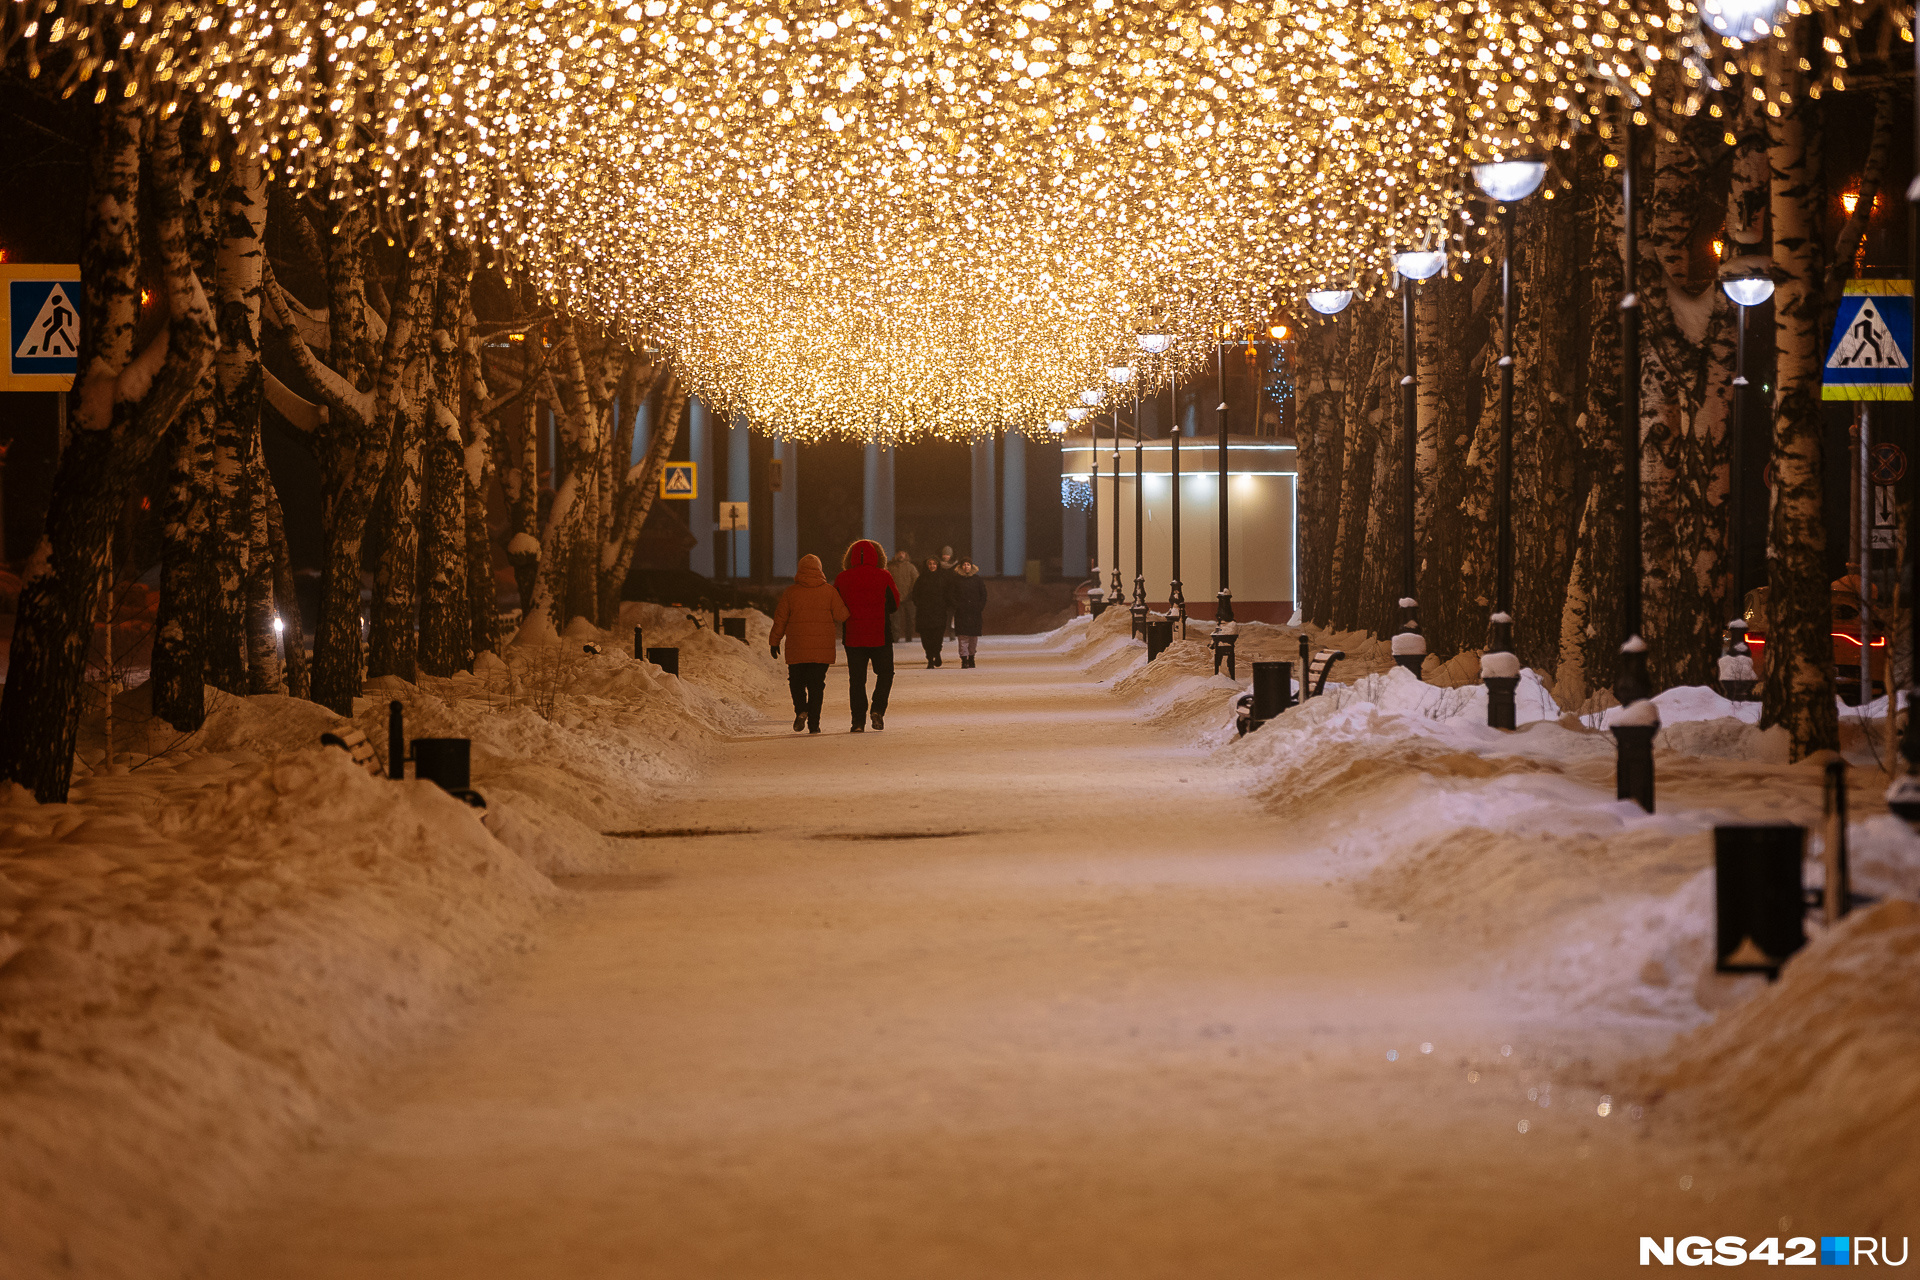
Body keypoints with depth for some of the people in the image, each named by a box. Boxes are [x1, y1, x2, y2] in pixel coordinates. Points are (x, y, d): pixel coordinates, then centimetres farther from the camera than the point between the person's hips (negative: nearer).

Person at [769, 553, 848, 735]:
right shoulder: (829, 591, 0)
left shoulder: (790, 592, 0)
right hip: (822, 649, 1)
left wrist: (774, 642, 12)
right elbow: (841, 615, -2)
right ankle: (813, 724, 2)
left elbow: (780, 620, 2)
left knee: (796, 681, 14)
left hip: (796, 648, -1)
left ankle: (801, 710, -9)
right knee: (817, 685, 6)